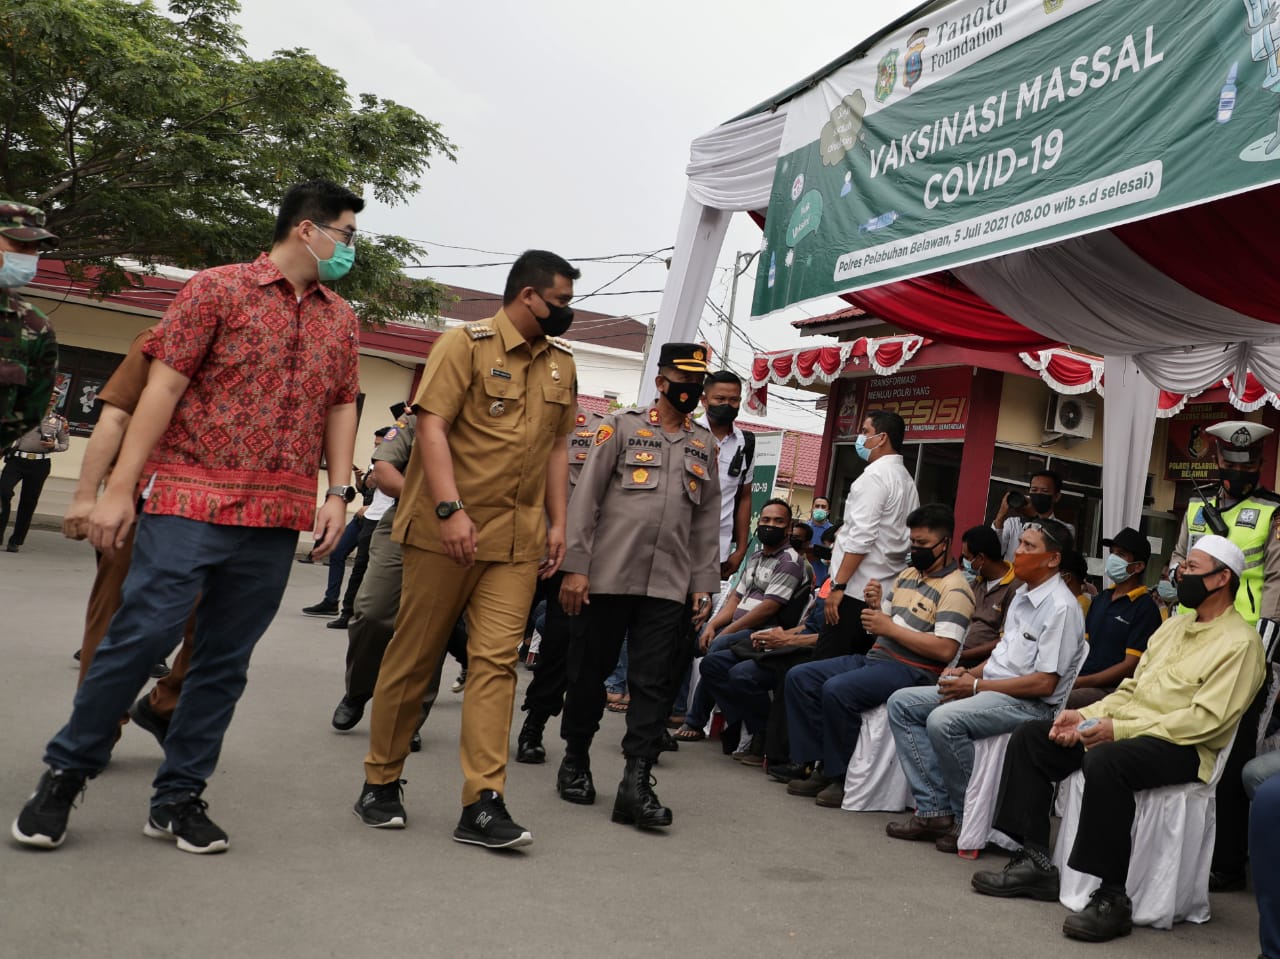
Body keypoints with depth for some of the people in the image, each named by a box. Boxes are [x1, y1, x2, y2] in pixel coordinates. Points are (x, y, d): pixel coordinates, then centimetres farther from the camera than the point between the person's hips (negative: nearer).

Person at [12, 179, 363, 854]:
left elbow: (341, 407, 17)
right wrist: (118, 489, -8)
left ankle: (178, 796, 20)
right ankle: (65, 771, 17)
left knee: (226, 660, 8)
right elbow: (163, 388, -4)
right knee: (141, 635, -6)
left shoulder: (341, 320, 14)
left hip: (278, 519, 5)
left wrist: (338, 495, 5)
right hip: (192, 501, -4)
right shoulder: (217, 289, 0)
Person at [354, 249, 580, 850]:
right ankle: (380, 783, 21)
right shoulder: (465, 344, -4)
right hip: (446, 530, -4)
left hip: (518, 539, 5)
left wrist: (557, 523, 12)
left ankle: (482, 804, -2)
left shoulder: (561, 363, 15)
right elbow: (432, 427, -12)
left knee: (496, 660, -3)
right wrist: (451, 510, -22)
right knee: (414, 657, 5)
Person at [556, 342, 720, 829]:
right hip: (607, 577, -2)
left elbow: (707, 520, 15)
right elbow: (585, 497, -2)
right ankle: (575, 760, 27)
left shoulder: (704, 444, 14)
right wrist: (575, 566, -8)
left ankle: (636, 781, 1)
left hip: (667, 586, 3)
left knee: (654, 683, -2)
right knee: (589, 672, 8)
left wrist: (704, 584, 9)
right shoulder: (622, 426, 2)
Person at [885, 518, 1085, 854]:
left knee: (943, 720, -33)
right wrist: (968, 673, 4)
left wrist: (977, 685, -15)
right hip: (988, 686, 10)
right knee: (902, 704, -2)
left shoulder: (1061, 608, -14)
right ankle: (934, 810, -7)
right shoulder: (1023, 594, 15)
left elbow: (1044, 683, -18)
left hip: (1030, 702, -10)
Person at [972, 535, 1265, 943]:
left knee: (1104, 760, -38)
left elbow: (1207, 719, -18)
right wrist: (1086, 715, 2)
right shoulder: (1174, 624, 20)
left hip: (1181, 746, -9)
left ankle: (1112, 898, -27)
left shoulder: (1240, 642, -7)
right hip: (1127, 728, 9)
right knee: (1029, 736, -3)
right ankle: (1035, 862, -4)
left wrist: (1120, 730, -23)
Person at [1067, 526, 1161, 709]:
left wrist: (1080, 682, -15)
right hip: (1079, 679, 7)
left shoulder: (1145, 608, -3)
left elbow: (1130, 666, -10)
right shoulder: (1100, 599, 22)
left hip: (1111, 689, -7)